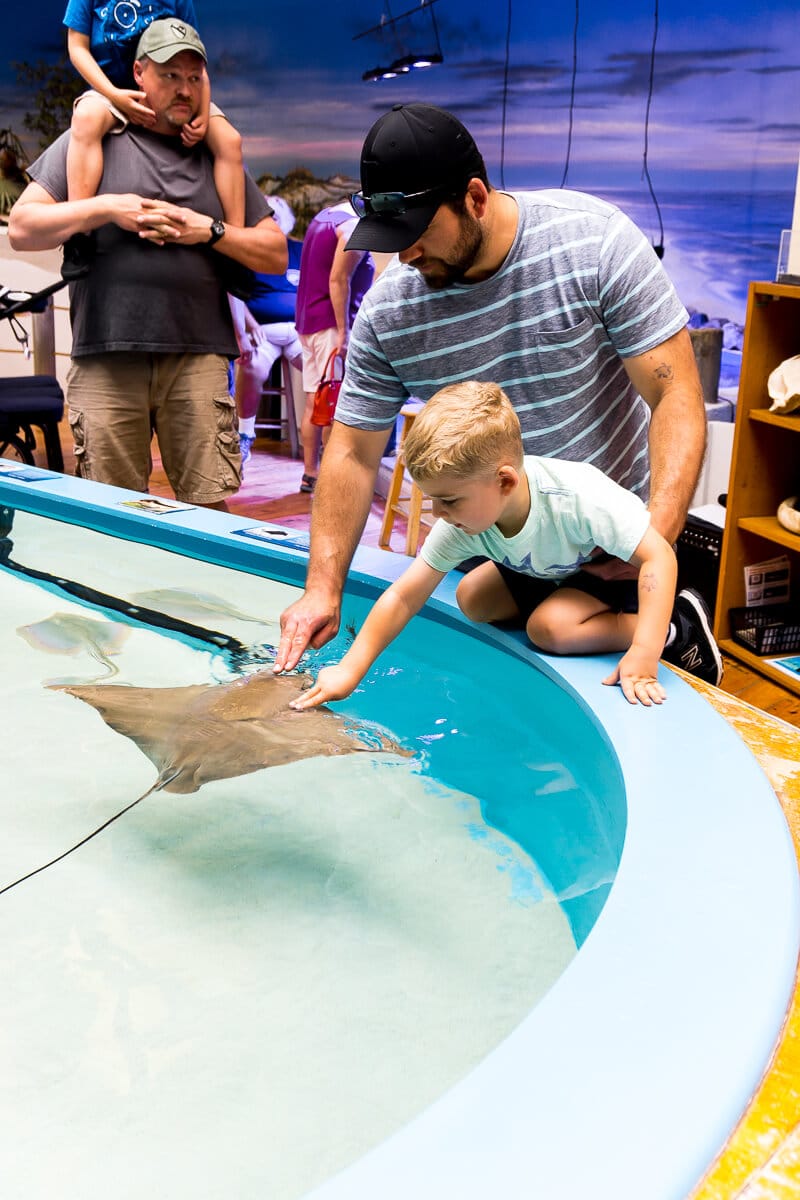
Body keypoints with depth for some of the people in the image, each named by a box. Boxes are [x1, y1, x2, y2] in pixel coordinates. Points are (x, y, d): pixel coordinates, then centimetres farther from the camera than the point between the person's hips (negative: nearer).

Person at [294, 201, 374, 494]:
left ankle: (310, 474, 12)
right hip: (331, 324, -9)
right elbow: (338, 280, -19)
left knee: (314, 402, 9)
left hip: (308, 322, 9)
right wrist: (343, 331, -20)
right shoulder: (356, 226, -11)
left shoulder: (325, 216, 18)